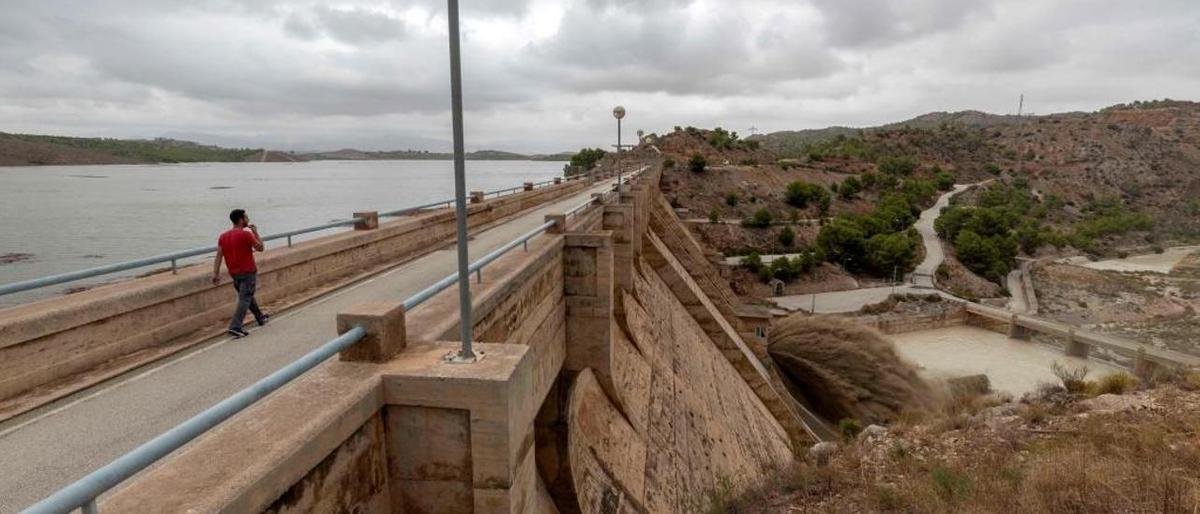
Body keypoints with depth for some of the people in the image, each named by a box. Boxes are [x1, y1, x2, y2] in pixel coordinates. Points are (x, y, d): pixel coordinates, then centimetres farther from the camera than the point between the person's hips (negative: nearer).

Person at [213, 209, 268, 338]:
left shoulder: (223, 236, 6)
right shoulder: (246, 235, -14)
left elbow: (219, 256, 1)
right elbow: (260, 248, -4)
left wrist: (215, 273, -1)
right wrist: (255, 232, 3)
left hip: (234, 273, 7)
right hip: (248, 272, -7)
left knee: (247, 296, 21)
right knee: (245, 299, -7)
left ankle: (260, 318, 37)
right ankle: (235, 327, -17)